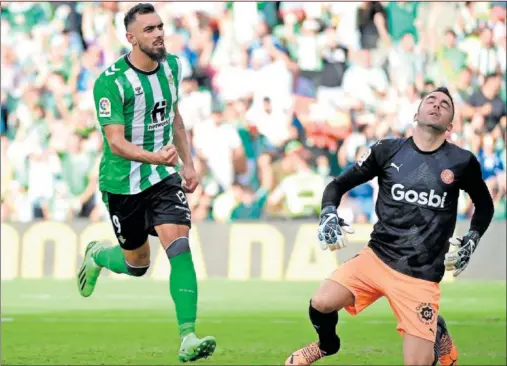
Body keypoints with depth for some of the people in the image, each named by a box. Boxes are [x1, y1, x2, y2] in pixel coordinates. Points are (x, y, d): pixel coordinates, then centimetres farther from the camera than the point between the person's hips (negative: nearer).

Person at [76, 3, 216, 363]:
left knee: (179, 246, -16)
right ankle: (96, 256, 46)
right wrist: (154, 157, -40)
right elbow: (116, 142, -24)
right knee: (137, 263, 10)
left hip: (164, 176, 4)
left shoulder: (172, 66, 0)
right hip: (122, 182, -4)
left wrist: (188, 163, 15)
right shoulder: (111, 82, -20)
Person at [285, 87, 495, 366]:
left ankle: (438, 334, 30)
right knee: (321, 304, -22)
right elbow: (338, 185, 8)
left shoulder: (462, 163, -2)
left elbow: (485, 205, 16)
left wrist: (471, 241, 2)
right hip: (376, 257, 1)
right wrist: (328, 215, -11)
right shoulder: (387, 151, -1)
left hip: (421, 275, -1)